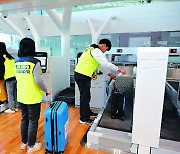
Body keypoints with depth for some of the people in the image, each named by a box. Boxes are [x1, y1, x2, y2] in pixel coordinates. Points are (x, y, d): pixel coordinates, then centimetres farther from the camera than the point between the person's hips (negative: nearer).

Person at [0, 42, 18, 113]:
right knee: (15, 93, 14)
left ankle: (11, 109, 11)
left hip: (9, 78, -7)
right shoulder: (10, 56, 14)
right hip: (15, 77, 7)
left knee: (10, 94, 3)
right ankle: (16, 106, 24)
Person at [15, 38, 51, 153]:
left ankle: (24, 142, 37)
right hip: (33, 97, -7)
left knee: (24, 119, 20)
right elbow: (38, 80, -22)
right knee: (33, 121, 8)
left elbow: (18, 77, 13)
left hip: (21, 96, 7)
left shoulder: (17, 62, 4)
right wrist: (46, 90, -8)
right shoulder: (34, 62, -18)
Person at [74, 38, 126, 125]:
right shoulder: (96, 51, -14)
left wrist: (109, 74, 22)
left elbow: (101, 65, 22)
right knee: (84, 97, 0)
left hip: (80, 75, 10)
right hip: (83, 76, -10)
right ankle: (84, 119, 14)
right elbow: (106, 64, -21)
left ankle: (88, 113, 35)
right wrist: (119, 70, -11)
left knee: (87, 96, 19)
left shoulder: (93, 50, 19)